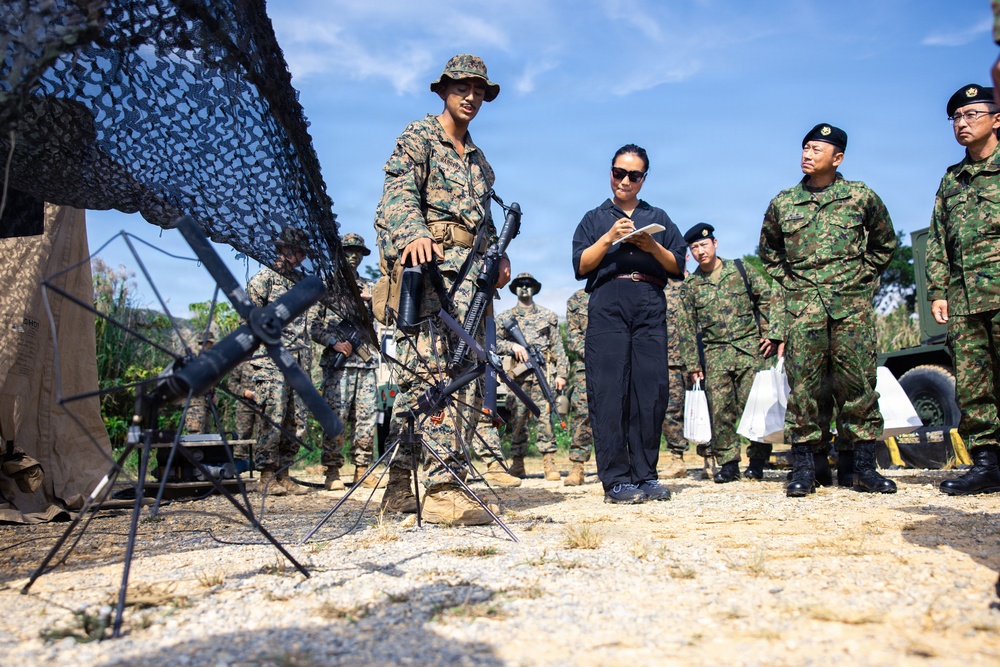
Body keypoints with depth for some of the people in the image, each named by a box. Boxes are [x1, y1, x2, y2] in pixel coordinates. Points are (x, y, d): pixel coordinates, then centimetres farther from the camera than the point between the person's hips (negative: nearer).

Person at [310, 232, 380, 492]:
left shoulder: (368, 287, 20)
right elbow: (313, 324, 4)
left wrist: (370, 302, -5)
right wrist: (333, 342, -12)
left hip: (366, 362, 4)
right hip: (337, 363, -4)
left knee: (366, 417, 2)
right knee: (336, 415, -7)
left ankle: (362, 469, 10)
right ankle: (332, 472, 0)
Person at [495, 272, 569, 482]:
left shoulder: (548, 316, 15)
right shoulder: (505, 317, 15)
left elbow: (558, 347, 11)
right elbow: (495, 342, 7)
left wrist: (561, 373, 3)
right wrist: (512, 346, -12)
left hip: (543, 373, -1)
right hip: (517, 374, 1)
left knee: (545, 416, -8)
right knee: (518, 419, 1)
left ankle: (549, 462, -6)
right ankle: (517, 462, 9)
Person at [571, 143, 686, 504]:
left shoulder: (658, 217, 23)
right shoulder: (594, 218, 19)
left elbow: (677, 266, 14)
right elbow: (581, 266, 5)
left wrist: (653, 248, -3)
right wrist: (609, 238, -7)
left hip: (650, 306, 2)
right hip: (607, 306, -1)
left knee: (652, 391, -5)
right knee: (609, 392, -9)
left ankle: (645, 476, 4)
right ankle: (615, 480, -7)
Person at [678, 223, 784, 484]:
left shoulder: (741, 270, 6)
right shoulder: (690, 285, 9)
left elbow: (769, 300, 6)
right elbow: (688, 329, 10)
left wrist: (773, 334, -5)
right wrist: (693, 364, 5)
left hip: (750, 347, -1)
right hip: (715, 354, 2)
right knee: (719, 410, -4)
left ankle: (757, 461, 10)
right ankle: (728, 462, 7)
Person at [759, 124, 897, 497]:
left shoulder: (861, 197, 8)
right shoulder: (783, 203, 10)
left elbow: (885, 244, 19)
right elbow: (768, 252, 22)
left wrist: (862, 278, 9)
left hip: (853, 304, 0)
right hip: (803, 304, 0)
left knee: (858, 383, 0)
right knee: (803, 384, -3)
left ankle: (865, 468, 9)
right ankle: (803, 468, 2)